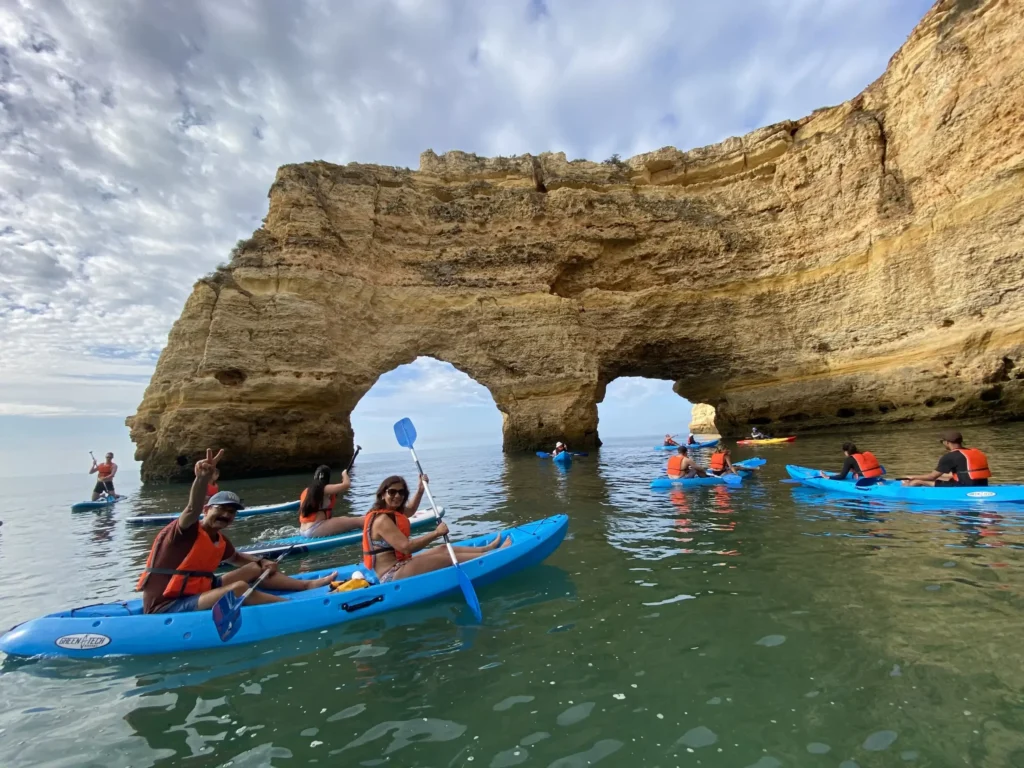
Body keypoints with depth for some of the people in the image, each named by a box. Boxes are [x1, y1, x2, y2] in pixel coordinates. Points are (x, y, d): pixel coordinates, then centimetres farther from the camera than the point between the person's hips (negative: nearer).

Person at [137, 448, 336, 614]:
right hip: (166, 608, -9)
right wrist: (202, 478, -60)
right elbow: (192, 510, -40)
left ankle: (307, 584, 5)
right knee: (239, 588, -30)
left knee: (256, 569, 7)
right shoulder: (186, 531, -16)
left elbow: (236, 557, 28)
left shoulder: (220, 541, 8)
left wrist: (262, 562, 9)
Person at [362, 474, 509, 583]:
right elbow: (406, 547, -30)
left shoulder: (391, 513, 10)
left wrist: (420, 490, 24)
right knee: (447, 558, -11)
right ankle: (496, 555, -5)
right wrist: (436, 533, -28)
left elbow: (409, 510, 34)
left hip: (398, 568, 10)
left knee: (443, 550, 10)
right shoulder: (382, 520, -21)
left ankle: (487, 548, 16)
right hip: (392, 576, -10)